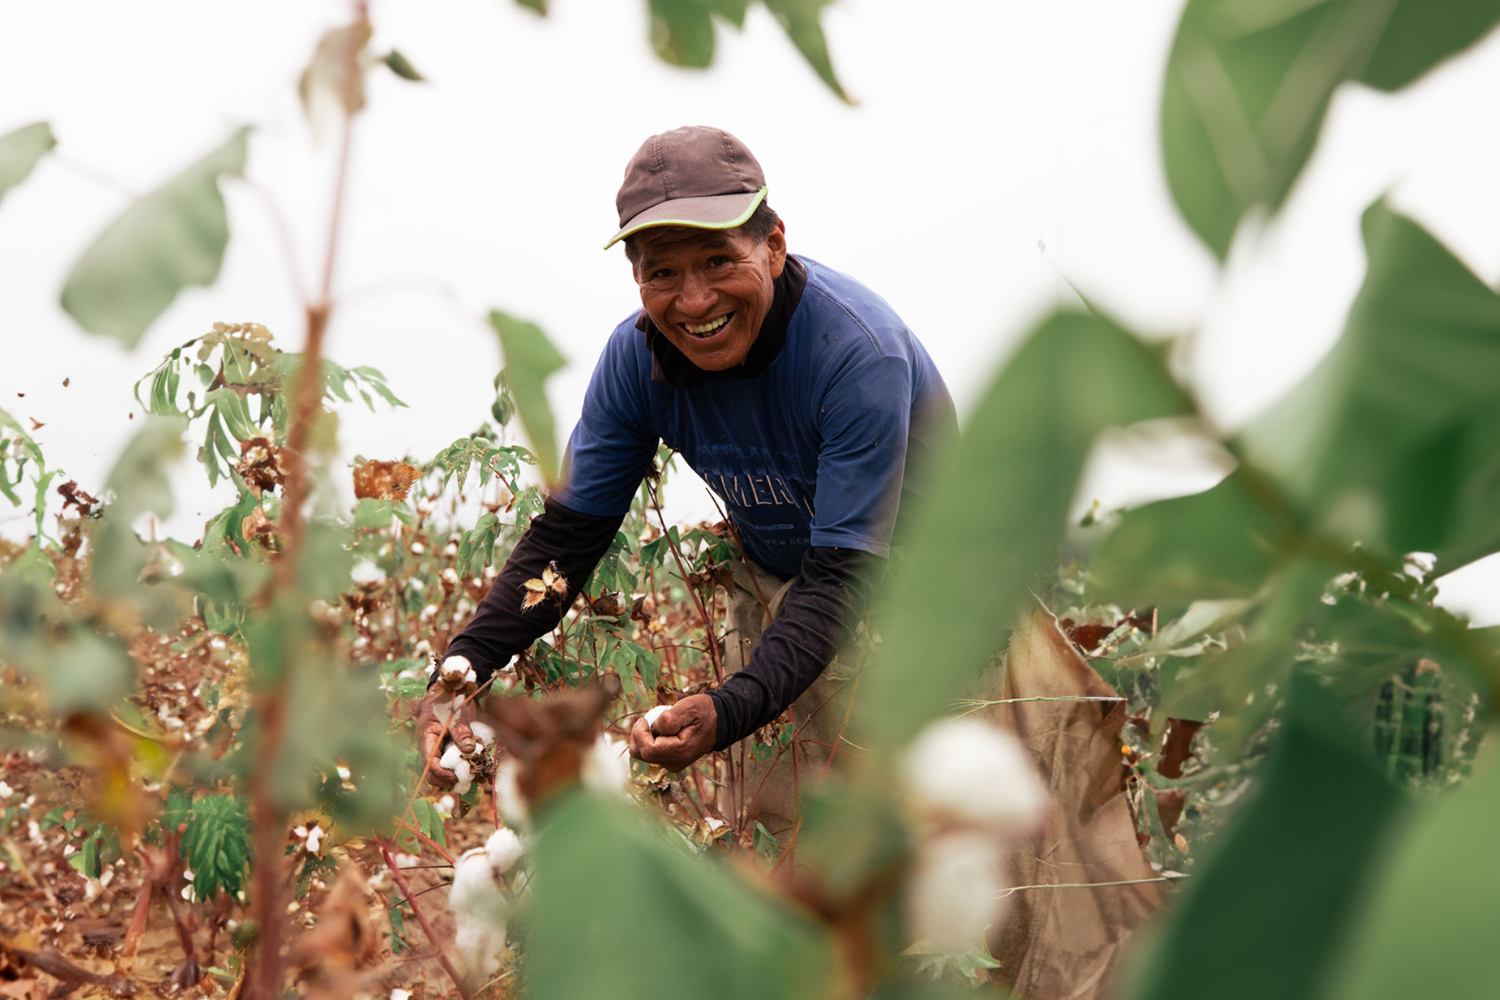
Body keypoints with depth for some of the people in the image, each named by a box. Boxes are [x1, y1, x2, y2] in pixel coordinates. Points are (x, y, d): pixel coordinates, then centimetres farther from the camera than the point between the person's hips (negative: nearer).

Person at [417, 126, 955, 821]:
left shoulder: (859, 352, -33)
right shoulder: (637, 356, -16)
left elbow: (845, 574, -37)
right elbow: (567, 533, -10)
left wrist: (730, 711, -53)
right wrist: (462, 666, -27)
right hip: (773, 582, 5)